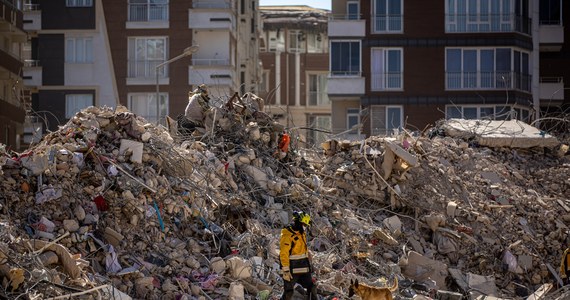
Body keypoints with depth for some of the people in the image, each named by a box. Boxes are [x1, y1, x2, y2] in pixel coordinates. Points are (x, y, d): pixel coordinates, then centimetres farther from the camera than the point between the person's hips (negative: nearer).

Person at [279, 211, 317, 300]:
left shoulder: (302, 233, 10)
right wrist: (286, 270, -25)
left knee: (312, 288, 7)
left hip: (303, 269, 8)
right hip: (292, 270, -8)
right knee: (288, 293, -4)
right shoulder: (287, 235, -18)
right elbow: (283, 254, -22)